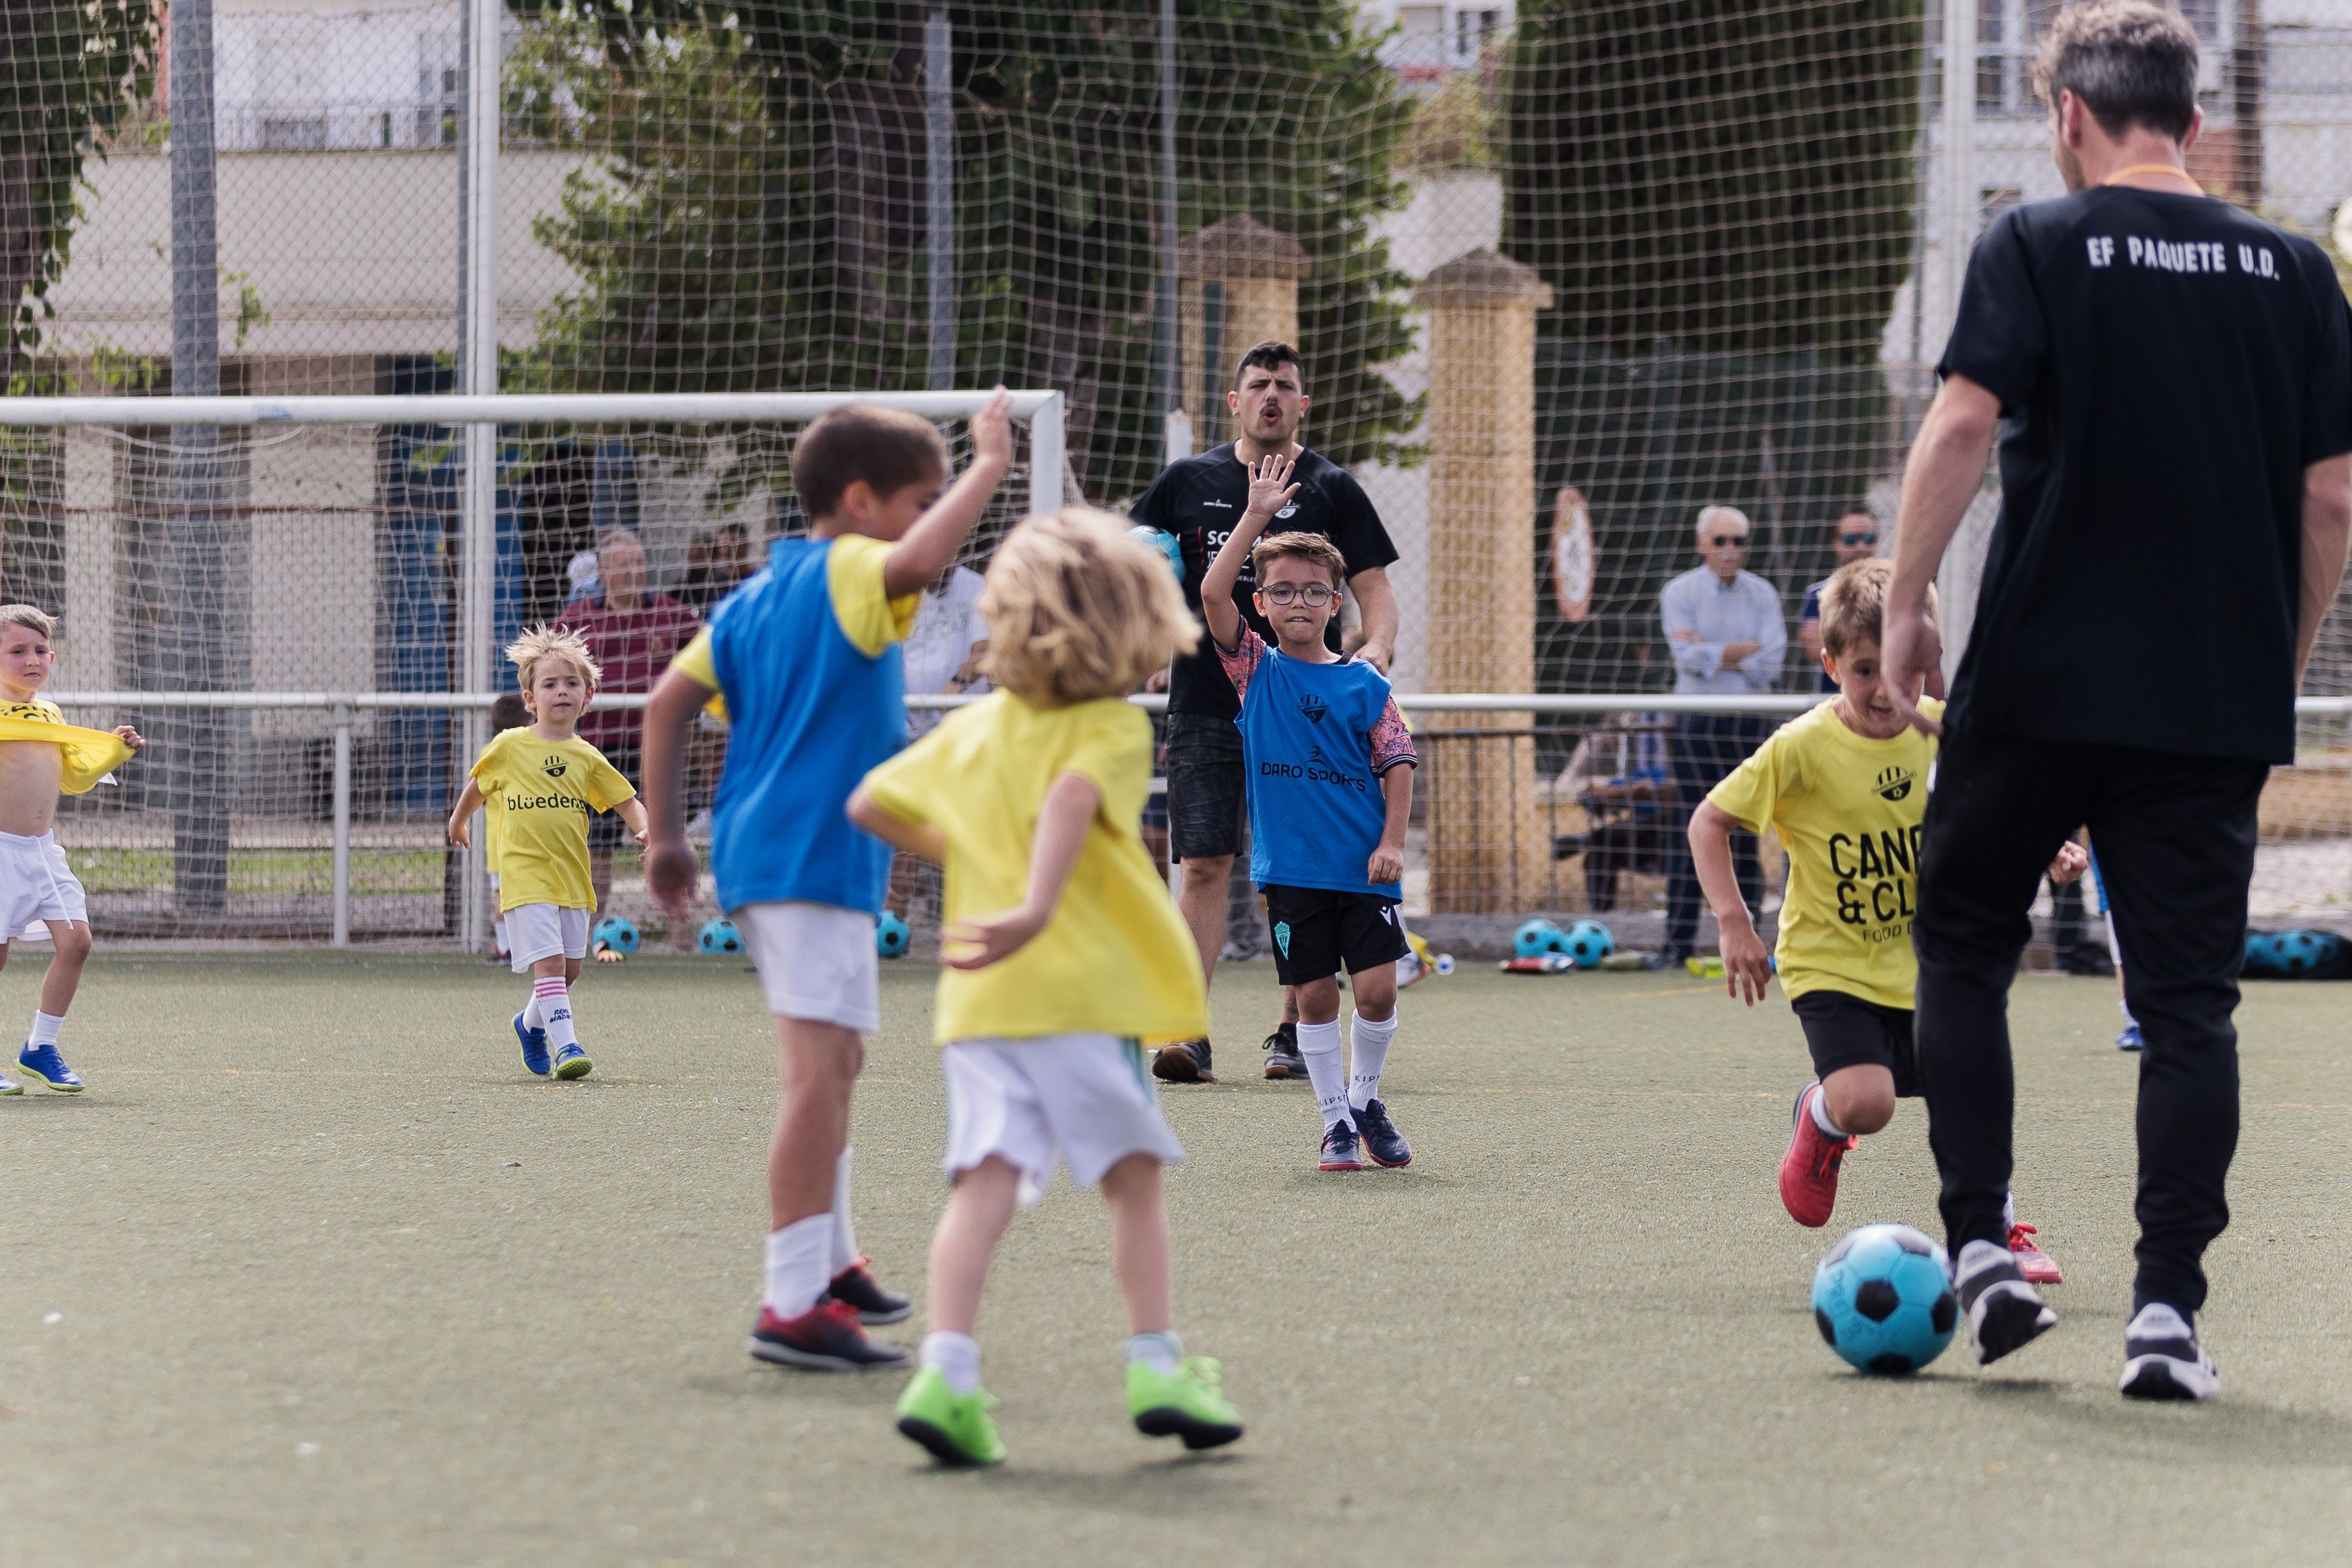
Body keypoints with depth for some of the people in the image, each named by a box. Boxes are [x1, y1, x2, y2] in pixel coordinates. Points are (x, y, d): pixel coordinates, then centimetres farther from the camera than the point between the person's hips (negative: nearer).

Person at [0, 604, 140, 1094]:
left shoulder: (51, 715, 15)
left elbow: (75, 777, 26)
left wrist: (114, 751, 14)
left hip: (43, 850, 7)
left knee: (75, 940, -4)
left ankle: (40, 1049, 9)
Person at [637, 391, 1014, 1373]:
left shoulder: (754, 599, 17)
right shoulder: (846, 573, -9)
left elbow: (668, 705, 13)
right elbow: (914, 564, -32)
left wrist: (665, 838, 15)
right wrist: (988, 468, -23)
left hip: (758, 852, 10)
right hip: (815, 855, -10)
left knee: (832, 1063, 25)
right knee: (819, 1071, -13)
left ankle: (830, 1264, 36)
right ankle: (793, 1308, -18)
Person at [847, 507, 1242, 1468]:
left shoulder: (970, 730, 17)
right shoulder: (1114, 730, -2)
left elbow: (870, 806, 26)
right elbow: (1073, 797, -24)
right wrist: (1036, 909, -36)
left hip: (978, 1003, 4)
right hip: (1081, 992, -4)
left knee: (986, 1181, -4)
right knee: (1134, 1178, 9)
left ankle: (947, 1368, -19)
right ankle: (1157, 1366, 8)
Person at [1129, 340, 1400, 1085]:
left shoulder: (1331, 489, 5)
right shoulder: (1188, 481, 9)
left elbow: (1375, 589, 3)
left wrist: (1375, 649, -16)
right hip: (1205, 705, 1)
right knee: (1203, 865, -7)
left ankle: (1294, 1030, 12)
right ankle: (1187, 1034, -10)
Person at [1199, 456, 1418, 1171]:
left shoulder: (1365, 685, 4)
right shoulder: (1255, 670, 3)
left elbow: (1398, 764, 3)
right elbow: (1213, 594, -9)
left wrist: (1392, 843, -8)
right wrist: (1257, 516, -11)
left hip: (1363, 868, 0)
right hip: (1290, 864, 0)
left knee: (1377, 990, -5)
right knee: (1316, 995, 2)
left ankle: (1365, 1098, 19)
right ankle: (1337, 1124, 13)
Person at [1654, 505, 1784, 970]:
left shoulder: (1762, 595, 8)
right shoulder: (1681, 593, 4)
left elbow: (1770, 664, -5)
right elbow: (1689, 657, -11)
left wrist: (1714, 654, -8)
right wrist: (1744, 651, -9)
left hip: (1747, 722, 2)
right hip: (1696, 722, -2)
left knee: (1745, 836, 1)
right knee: (1688, 834, -4)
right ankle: (1678, 942, -3)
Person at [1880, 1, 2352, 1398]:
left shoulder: (2039, 247, -2)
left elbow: (1965, 421, -14)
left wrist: (1906, 599, -7)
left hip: (2041, 679, -2)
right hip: (2220, 699, 2)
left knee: (1964, 945, 15)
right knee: (2190, 997, 4)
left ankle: (1982, 1245, 6)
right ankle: (2170, 1308, -4)